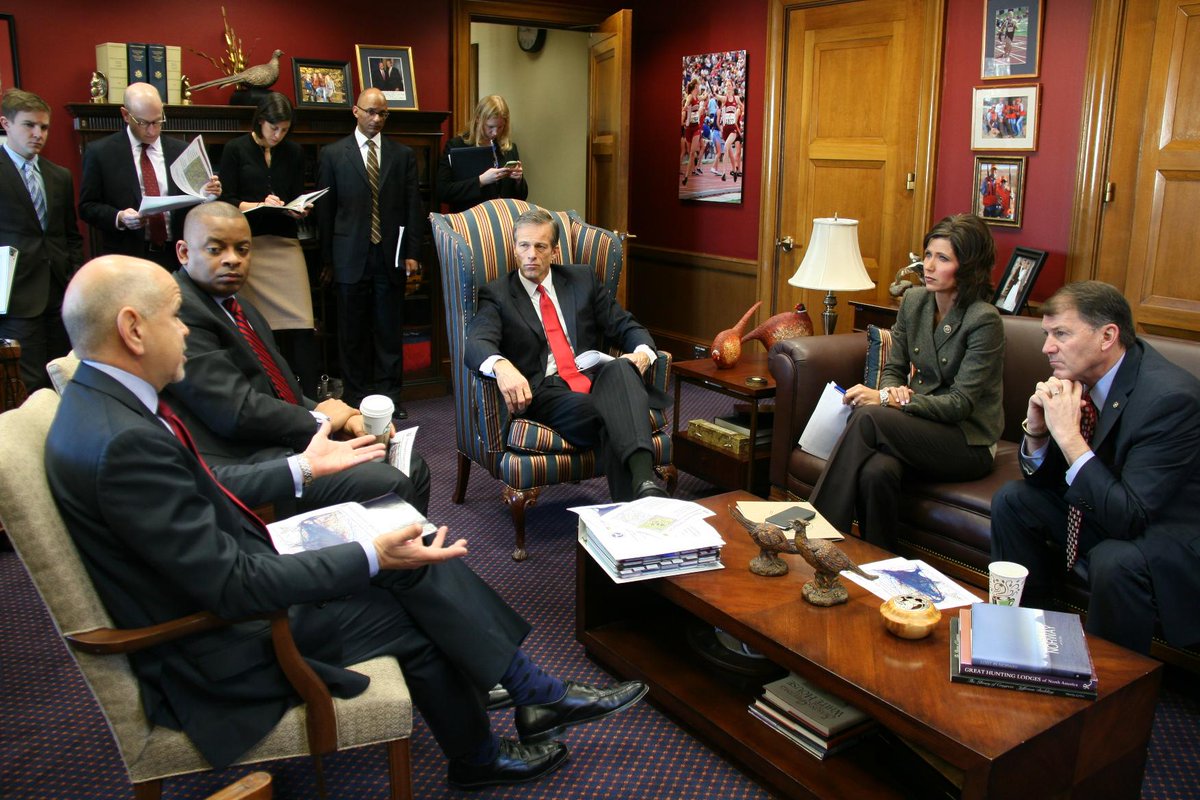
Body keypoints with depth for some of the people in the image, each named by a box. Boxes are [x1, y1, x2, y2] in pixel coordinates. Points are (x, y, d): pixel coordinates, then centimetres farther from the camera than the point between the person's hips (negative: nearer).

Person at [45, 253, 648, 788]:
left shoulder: (102, 401, 2)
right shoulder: (124, 442, -30)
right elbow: (231, 586, -28)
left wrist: (305, 466, 19)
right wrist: (373, 558, -25)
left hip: (224, 587, 9)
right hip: (218, 652, -9)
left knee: (410, 553, 2)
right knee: (412, 609, -1)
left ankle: (535, 695, 12)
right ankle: (478, 759, 23)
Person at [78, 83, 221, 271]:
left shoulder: (180, 150, 7)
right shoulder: (100, 153, 1)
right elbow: (87, 206, 1)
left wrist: (209, 194, -11)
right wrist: (119, 218, -17)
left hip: (177, 257, 2)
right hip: (127, 259, -2)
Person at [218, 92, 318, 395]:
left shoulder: (293, 152, 10)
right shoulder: (236, 150, 3)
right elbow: (227, 201, 0)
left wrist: (300, 210, -7)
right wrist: (260, 205, -15)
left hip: (285, 242, 2)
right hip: (249, 244, -2)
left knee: (301, 324, -8)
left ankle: (311, 397, -6)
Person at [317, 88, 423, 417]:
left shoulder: (403, 154, 10)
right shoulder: (333, 154, 6)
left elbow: (413, 206, 8)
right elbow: (325, 209, 5)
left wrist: (412, 253, 1)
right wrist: (328, 257, 1)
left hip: (391, 257, 1)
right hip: (351, 258, -1)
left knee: (390, 330, 5)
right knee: (353, 331, 5)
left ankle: (390, 394, 14)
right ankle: (356, 396, 15)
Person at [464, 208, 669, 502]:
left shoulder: (583, 279, 20)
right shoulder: (496, 295, 10)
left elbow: (626, 327, 19)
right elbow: (477, 342, -9)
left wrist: (642, 352, -7)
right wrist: (501, 365, -34)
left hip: (595, 379, 3)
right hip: (541, 392, -2)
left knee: (621, 368, -34)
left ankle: (644, 480, -50)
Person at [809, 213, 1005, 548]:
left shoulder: (984, 320, -15)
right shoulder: (914, 300, 5)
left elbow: (960, 404, -17)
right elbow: (893, 368, 11)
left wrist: (887, 399, -24)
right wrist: (894, 391, -14)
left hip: (968, 442, -4)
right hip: (920, 427, 5)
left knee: (867, 417, -30)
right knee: (877, 470, -33)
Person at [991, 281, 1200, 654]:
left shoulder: (1170, 397, -27)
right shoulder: (1081, 376, -6)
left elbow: (1129, 518, -32)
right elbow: (1044, 479, 3)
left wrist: (1069, 435, -32)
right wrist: (1036, 429, -17)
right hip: (1112, 512, 8)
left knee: (1115, 561, -35)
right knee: (1013, 500, 0)